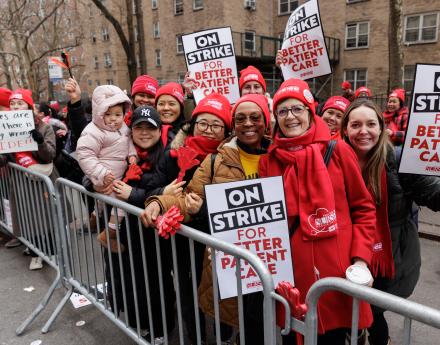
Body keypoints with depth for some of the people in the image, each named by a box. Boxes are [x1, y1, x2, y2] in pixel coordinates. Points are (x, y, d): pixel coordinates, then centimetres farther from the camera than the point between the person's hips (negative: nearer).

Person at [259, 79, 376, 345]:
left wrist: (361, 258, -7)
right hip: (289, 272, 2)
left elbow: (364, 208, 2)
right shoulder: (268, 161, 2)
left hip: (335, 269, -1)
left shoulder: (338, 151, -3)